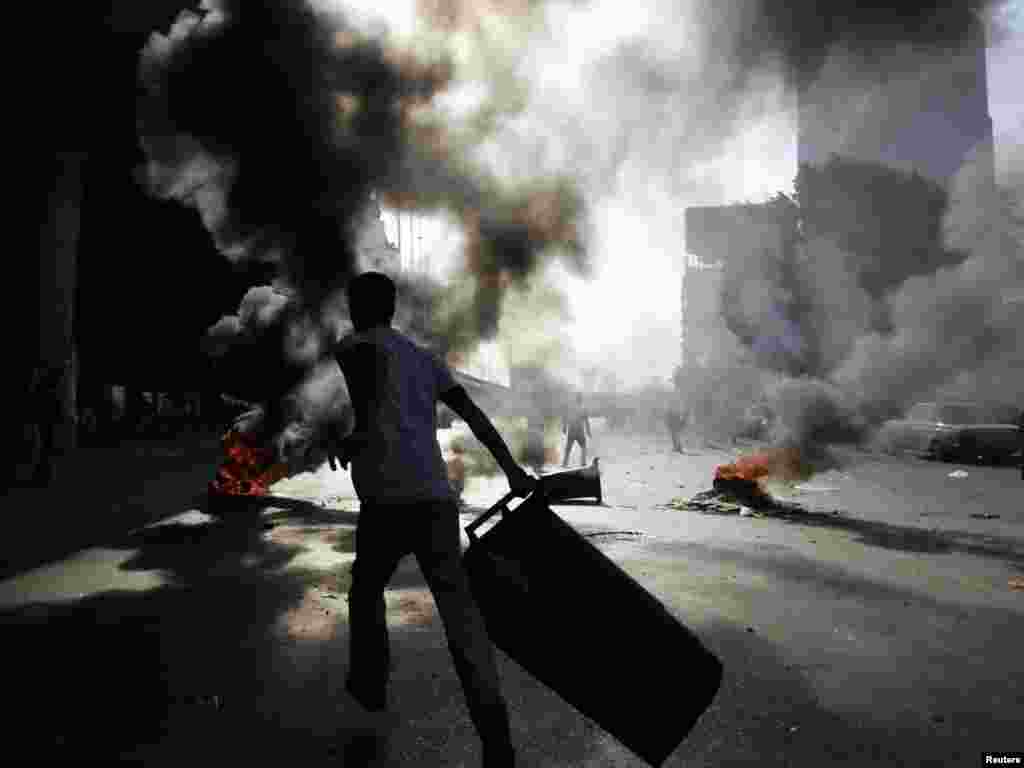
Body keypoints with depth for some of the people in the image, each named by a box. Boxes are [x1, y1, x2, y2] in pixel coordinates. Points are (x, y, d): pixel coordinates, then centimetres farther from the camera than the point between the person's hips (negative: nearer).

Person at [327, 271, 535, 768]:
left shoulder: (353, 346, 7)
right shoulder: (425, 358, 23)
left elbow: (377, 359, -20)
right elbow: (473, 415, 16)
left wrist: (356, 431, -11)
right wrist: (513, 471, 17)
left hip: (387, 498, -4)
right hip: (438, 498, 4)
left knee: (366, 595, 21)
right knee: (459, 610, -1)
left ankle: (372, 702, 31)